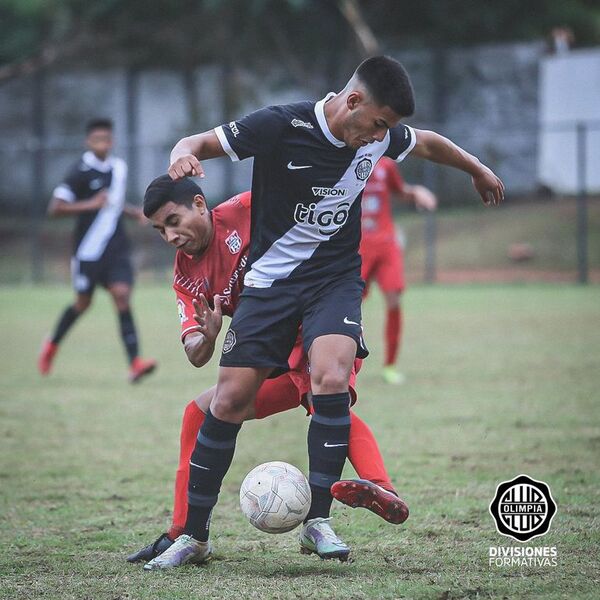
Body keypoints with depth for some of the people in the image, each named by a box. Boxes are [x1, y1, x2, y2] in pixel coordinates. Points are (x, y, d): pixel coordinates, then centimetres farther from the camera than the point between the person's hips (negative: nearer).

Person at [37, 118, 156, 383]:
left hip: (116, 247, 3)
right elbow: (55, 208, -15)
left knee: (122, 295, -14)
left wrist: (134, 212, 7)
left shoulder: (119, 168, 8)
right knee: (83, 303, 11)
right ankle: (52, 345, 40)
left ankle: (135, 362, -22)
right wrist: (89, 205, -25)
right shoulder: (80, 172, -11)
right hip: (88, 249, -3)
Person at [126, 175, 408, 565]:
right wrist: (207, 338, -26)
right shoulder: (187, 277, 6)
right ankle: (182, 535, 14)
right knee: (200, 412, 7)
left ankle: (383, 491, -59)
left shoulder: (247, 210, -11)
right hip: (277, 360, 8)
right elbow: (196, 356, -3)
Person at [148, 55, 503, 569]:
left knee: (331, 380, -25)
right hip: (271, 279, -2)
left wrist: (478, 170, 34)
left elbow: (426, 143, 19)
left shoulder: (379, 136, -4)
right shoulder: (281, 126, -18)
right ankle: (194, 536, 7)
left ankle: (318, 522, -15)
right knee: (230, 400, -6)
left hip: (336, 276, 2)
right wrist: (185, 154, -35)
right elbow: (201, 143, -11)